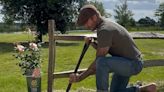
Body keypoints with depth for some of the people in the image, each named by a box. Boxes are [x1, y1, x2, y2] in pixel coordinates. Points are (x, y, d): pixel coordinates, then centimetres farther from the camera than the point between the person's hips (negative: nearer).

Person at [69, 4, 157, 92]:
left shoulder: (104, 30, -26)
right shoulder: (106, 25, 7)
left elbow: (98, 62, -24)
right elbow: (103, 52, 16)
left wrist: (80, 77, -16)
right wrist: (91, 43, -2)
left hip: (132, 64, -10)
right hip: (125, 63, 10)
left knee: (101, 62, -35)